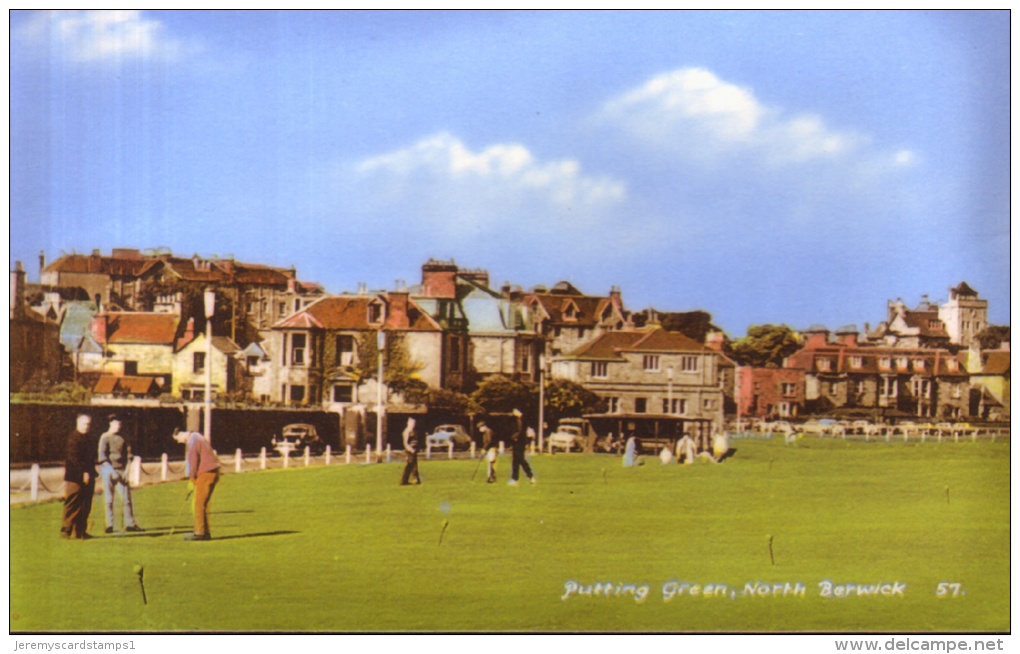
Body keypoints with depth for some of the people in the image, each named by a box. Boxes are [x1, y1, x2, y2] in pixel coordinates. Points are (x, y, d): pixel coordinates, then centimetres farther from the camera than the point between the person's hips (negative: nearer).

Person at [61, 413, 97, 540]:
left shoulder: (88, 439, 18)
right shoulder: (73, 438, -10)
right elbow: (73, 458, -18)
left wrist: (91, 474, 14)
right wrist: (83, 472, -21)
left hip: (87, 478, 9)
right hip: (75, 478, -9)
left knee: (85, 507, 9)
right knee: (73, 506, -5)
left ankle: (81, 531, 15)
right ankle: (66, 531, 0)